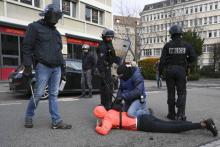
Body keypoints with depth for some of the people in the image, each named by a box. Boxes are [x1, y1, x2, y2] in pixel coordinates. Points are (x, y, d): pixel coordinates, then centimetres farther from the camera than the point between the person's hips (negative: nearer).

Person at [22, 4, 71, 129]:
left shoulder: (56, 32, 21)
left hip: (57, 68, 6)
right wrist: (28, 66, -12)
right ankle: (29, 117, 20)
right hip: (43, 67, -5)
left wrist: (63, 69, 17)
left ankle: (57, 121, 6)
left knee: (54, 95, 5)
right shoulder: (35, 27, 2)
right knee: (38, 94, -2)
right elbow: (27, 48, -4)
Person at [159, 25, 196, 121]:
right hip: (181, 70, 0)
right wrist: (186, 61, 16)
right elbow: (193, 57, -4)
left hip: (169, 70, 0)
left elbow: (162, 60, -6)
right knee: (182, 93, 6)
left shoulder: (167, 45, -3)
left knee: (171, 93, 10)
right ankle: (180, 114, -5)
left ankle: (172, 113, 14)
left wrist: (160, 72, 1)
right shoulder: (186, 45, 0)